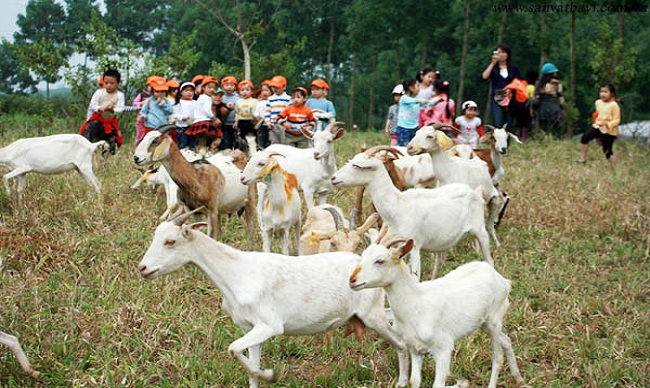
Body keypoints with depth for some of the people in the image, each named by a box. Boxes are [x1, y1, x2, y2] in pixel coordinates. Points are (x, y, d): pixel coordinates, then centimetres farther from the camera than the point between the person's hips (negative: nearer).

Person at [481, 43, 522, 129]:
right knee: (497, 126, -14)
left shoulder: (514, 68, 12)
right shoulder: (493, 67, 11)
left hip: (510, 100, 1)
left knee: (509, 127, 0)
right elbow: (485, 76, -8)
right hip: (496, 99, -1)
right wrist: (493, 63, -8)